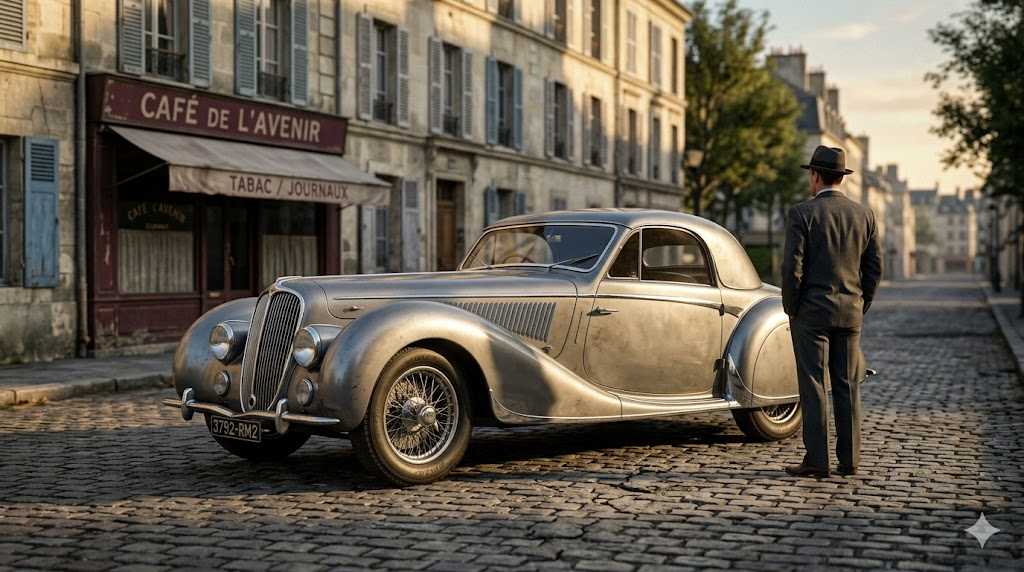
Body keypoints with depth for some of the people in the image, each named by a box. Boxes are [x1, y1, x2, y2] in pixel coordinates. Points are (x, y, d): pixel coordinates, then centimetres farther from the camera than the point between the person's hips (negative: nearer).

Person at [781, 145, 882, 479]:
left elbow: (792, 267, -13)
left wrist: (790, 309, -2)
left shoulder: (802, 214, -9)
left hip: (811, 312, -4)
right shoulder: (864, 215, 6)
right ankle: (849, 460, 11)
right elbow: (874, 267, 6)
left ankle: (816, 461, 0)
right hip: (850, 313, 5)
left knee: (814, 386, -1)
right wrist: (860, 308, 15)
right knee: (847, 386, 9)